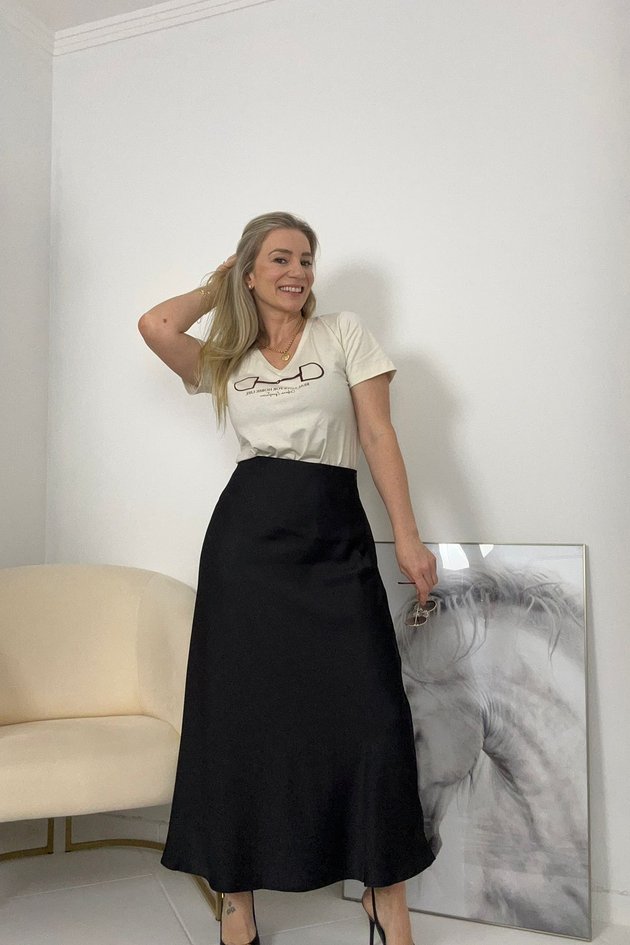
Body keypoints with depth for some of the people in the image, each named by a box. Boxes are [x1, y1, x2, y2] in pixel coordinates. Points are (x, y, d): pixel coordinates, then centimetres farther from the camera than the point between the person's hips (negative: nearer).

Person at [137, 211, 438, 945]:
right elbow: (154, 325, -3)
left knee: (371, 713, -4)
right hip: (246, 535, 2)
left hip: (334, 536, -1)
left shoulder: (344, 333, 9)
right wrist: (219, 285, 13)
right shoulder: (227, 360, 15)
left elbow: (379, 437, 3)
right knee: (242, 712, 5)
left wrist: (408, 538, -5)